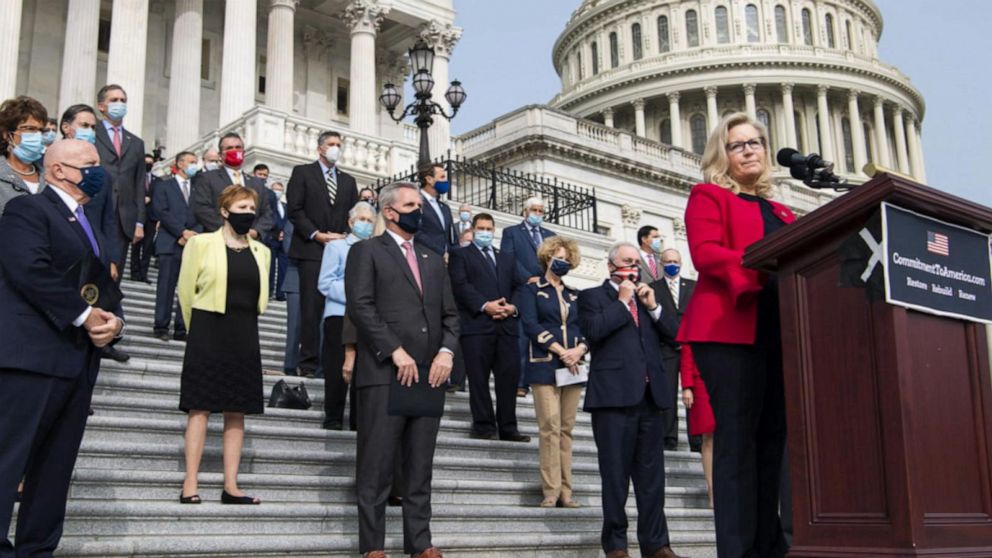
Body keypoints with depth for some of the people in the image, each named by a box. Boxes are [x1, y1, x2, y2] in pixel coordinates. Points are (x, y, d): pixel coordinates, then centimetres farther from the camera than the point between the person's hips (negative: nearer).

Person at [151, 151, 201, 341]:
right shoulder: (164, 186, 10)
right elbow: (162, 212, -3)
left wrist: (193, 234, -8)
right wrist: (182, 232, -11)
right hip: (170, 243, -2)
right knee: (166, 287, -3)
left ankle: (181, 329, 0)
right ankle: (161, 326, 2)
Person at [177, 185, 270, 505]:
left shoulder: (260, 251, 11)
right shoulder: (202, 243, -2)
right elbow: (186, 290, 1)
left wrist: (240, 327, 15)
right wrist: (198, 329, 8)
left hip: (244, 337, 4)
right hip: (208, 333, -4)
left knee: (237, 411, 4)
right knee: (200, 407, -4)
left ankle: (230, 486, 7)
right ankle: (190, 485, 0)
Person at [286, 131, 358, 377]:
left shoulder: (348, 181, 21)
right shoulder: (302, 172, 8)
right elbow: (294, 209, -1)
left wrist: (345, 236, -3)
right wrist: (316, 234, -11)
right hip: (311, 249, -4)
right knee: (311, 307, -8)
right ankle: (309, 362, -5)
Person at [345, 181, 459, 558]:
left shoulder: (433, 260, 23)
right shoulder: (366, 252, 5)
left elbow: (450, 314, 17)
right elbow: (360, 306, -8)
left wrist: (446, 351, -2)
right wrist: (395, 351, -15)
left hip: (429, 375, 6)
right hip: (384, 373, -5)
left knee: (421, 469, 7)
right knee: (377, 467, -3)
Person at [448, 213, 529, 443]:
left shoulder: (506, 259, 27)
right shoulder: (460, 255, 12)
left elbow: (516, 288, 18)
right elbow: (460, 285, -3)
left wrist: (513, 307, -3)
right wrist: (485, 305, -14)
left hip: (506, 325, 4)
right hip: (476, 323, -4)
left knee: (509, 375, -1)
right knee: (479, 378, -4)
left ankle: (508, 428, 4)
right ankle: (484, 426, 0)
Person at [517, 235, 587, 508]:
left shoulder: (574, 295, 21)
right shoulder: (532, 290, 8)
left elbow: (586, 329, 14)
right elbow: (530, 324, -6)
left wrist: (580, 349, -8)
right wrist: (560, 351, -13)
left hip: (572, 367, 4)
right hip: (544, 366, -4)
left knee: (566, 429, 2)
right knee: (550, 428, -11)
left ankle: (565, 491, 3)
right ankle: (551, 491, -8)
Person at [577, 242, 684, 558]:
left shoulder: (646, 297, 23)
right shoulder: (593, 296, 7)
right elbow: (593, 330, -12)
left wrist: (653, 306, 4)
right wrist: (623, 302, -3)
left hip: (650, 394, 5)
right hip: (614, 393, -5)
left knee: (652, 475, 5)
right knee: (615, 474, -2)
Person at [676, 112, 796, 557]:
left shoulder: (782, 213, 27)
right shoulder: (708, 196, 9)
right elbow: (705, 253, -8)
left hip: (781, 330, 6)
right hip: (730, 329, -6)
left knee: (774, 438, 4)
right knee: (737, 438, -10)